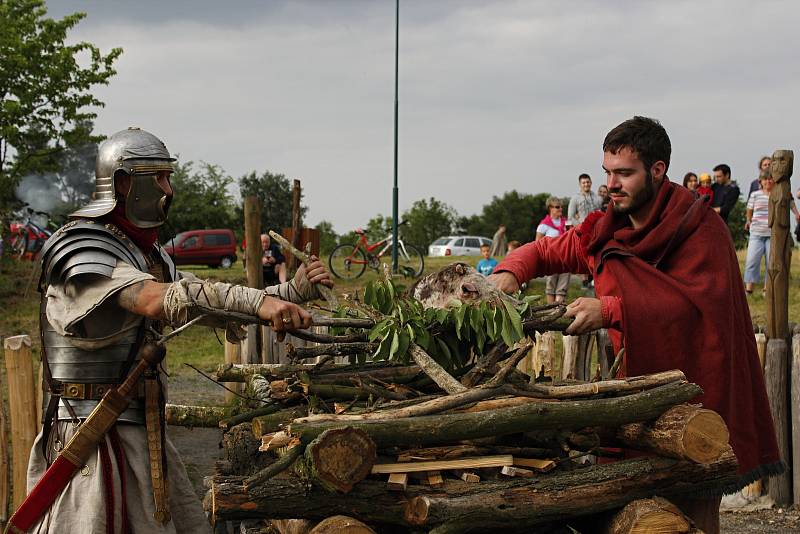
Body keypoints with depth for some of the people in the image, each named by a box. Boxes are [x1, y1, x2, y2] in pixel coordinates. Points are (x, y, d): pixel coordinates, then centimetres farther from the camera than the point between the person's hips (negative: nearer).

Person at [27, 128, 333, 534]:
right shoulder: (79, 249, -15)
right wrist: (258, 301, -39)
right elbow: (158, 300, -31)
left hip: (143, 432, 9)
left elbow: (221, 314, 14)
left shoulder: (148, 254, 15)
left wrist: (293, 291, 2)